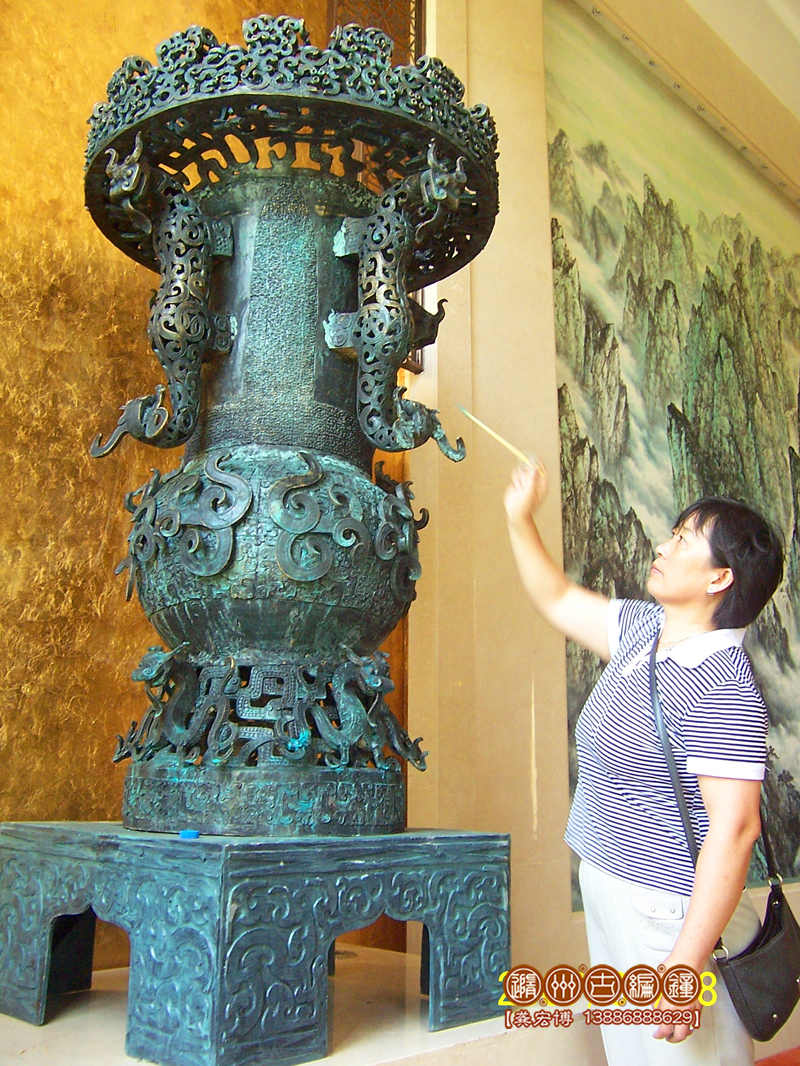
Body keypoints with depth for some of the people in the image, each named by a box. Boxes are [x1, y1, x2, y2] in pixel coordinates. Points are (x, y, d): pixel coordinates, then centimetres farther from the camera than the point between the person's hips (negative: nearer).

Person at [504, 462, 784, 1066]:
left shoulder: (721, 686, -23)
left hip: (673, 917, -9)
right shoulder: (642, 630, 5)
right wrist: (521, 521, 15)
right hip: (613, 899, 9)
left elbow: (734, 828, -27)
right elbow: (557, 599, 20)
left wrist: (687, 962, -29)